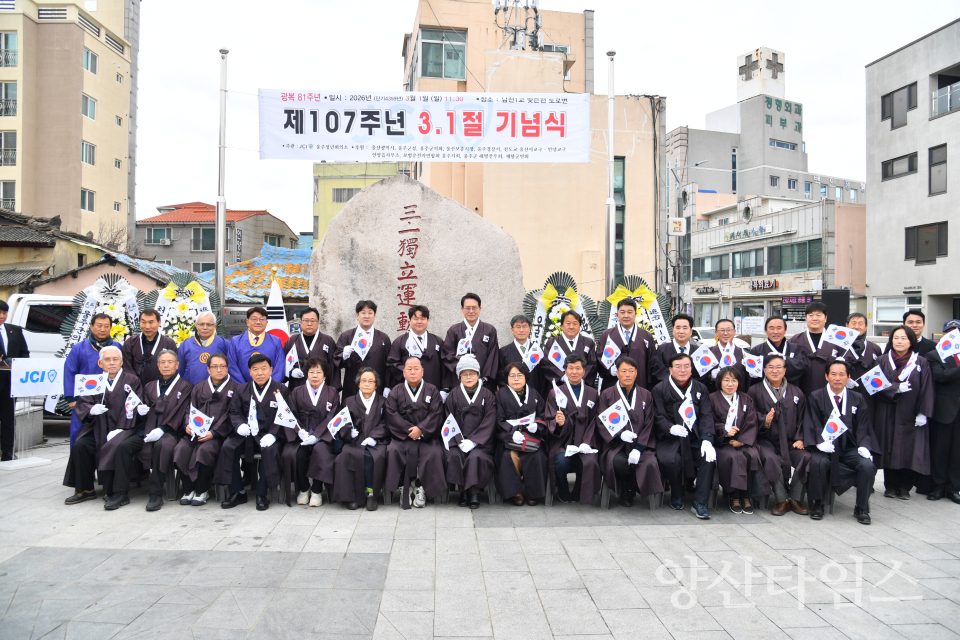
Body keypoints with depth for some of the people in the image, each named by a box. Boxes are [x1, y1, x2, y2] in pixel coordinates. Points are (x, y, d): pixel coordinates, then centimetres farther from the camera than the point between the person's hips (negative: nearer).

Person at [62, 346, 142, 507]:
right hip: (99, 430, 4)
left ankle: (118, 493, -26)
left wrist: (119, 429, -18)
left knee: (117, 447, -32)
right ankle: (85, 490, -2)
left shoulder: (132, 381, 4)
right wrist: (91, 409, -16)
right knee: (79, 446, -19)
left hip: (123, 429, -4)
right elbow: (81, 404, 10)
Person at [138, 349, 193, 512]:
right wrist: (141, 410, -4)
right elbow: (145, 411, 22)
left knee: (162, 445, -38)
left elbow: (181, 414, -2)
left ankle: (156, 494, -31)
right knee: (124, 444, -23)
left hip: (170, 432, -4)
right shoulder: (149, 386, 26)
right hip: (148, 432, 5)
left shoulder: (185, 387, 10)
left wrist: (162, 430, -16)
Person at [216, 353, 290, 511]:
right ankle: (237, 492, -8)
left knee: (270, 450, -34)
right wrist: (239, 425, -12)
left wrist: (273, 434, -19)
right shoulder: (243, 390, 14)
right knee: (227, 448, -22)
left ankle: (262, 495, -20)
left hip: (269, 435, -3)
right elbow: (234, 412, 11)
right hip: (246, 434, 4)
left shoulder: (280, 390, 3)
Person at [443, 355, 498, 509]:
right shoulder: (454, 394, 11)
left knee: (476, 456, -30)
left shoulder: (487, 395, 7)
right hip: (458, 439, 1)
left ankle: (474, 492, -12)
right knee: (453, 455, -27)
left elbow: (489, 422, -1)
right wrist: (460, 441, -12)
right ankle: (462, 490, -10)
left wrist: (473, 441, -13)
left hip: (480, 440, -1)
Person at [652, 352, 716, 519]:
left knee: (709, 456, -26)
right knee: (670, 460, -31)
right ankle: (676, 497, -1)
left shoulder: (700, 388, 13)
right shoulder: (660, 390, 4)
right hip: (670, 438, -3)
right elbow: (659, 417, -3)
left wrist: (707, 439, -14)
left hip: (696, 437, 3)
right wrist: (671, 428, -26)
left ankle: (700, 503, -13)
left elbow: (706, 416, 3)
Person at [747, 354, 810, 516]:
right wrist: (764, 421, -18)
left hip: (790, 441, 3)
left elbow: (802, 419, 15)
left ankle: (795, 498, -9)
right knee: (770, 458, -34)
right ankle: (781, 500, -18)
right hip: (767, 441, -3)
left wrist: (800, 439, 0)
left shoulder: (796, 392, 17)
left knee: (806, 457, -26)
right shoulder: (755, 391, 8)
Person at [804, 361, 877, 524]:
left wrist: (864, 446, -11)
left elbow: (863, 427, 8)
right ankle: (817, 504, -9)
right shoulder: (815, 397, 4)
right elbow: (813, 424, -4)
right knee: (818, 462, -34)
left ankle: (862, 509, -2)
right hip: (826, 448, -2)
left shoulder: (858, 399, 13)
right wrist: (820, 441, -23)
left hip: (850, 449, 3)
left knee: (867, 465, -26)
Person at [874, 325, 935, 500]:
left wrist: (923, 413, -9)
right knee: (889, 450, 2)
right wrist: (897, 388, -18)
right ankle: (890, 486, 13)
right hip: (887, 415, 1)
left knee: (909, 451, -1)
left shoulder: (921, 363, 2)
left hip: (910, 416, -1)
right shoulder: (883, 361, 4)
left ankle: (904, 487, 12)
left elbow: (926, 390, -2)